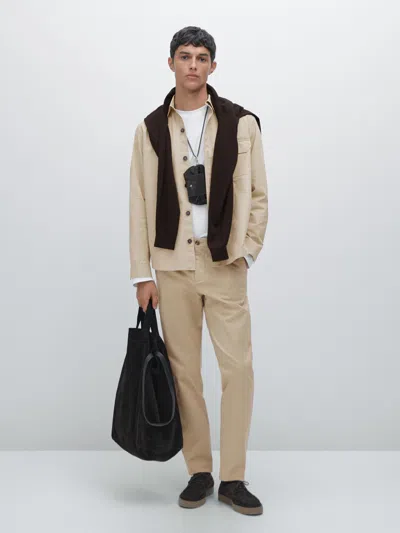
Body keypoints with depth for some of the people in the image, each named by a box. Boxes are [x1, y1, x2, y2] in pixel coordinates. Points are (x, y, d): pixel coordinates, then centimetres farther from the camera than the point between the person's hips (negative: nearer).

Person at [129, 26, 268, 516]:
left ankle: (232, 478, 11)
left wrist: (246, 251, -7)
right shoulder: (150, 129, 6)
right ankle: (199, 472, 20)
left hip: (225, 265, -1)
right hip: (172, 266, 1)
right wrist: (141, 274, 0)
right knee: (184, 372, 6)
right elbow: (140, 204, 4)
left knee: (238, 369, -4)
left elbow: (257, 195, 3)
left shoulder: (241, 123, 3)